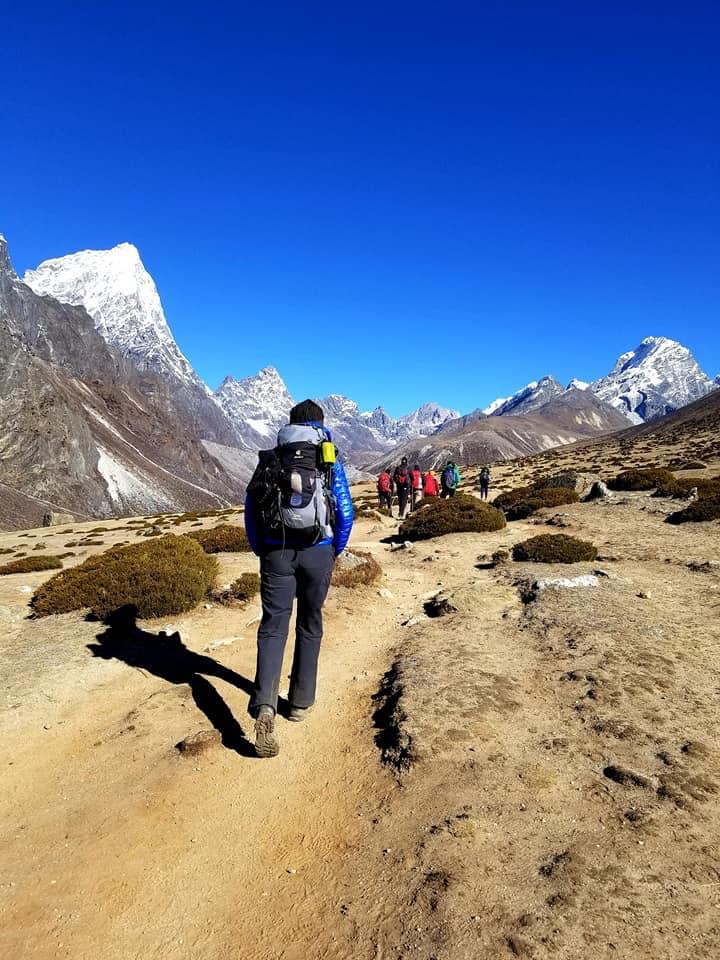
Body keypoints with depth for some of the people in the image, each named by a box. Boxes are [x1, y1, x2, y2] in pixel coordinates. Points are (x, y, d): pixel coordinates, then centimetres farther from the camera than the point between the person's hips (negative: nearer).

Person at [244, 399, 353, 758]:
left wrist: (261, 552, 16)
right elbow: (345, 512, -1)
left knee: (273, 625, 1)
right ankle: (301, 701, 24)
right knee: (310, 624, 15)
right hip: (318, 552, 0)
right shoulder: (330, 461, 3)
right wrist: (336, 551, 13)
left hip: (276, 552, 1)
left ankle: (264, 706, -18)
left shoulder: (269, 459, 8)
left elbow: (250, 510, 7)